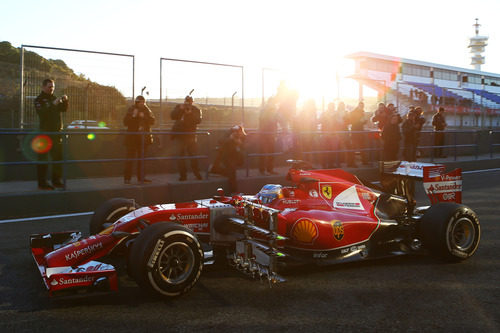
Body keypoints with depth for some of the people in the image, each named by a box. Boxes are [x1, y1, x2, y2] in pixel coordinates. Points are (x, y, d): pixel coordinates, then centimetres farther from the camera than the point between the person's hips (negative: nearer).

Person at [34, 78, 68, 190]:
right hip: (45, 132, -7)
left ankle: (56, 181, 18)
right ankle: (42, 183, -1)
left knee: (58, 157, 9)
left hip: (57, 132, 7)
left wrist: (65, 101, -7)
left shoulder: (54, 98, 16)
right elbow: (41, 113, -19)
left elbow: (64, 109, 11)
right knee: (43, 158, -4)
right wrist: (53, 104, -26)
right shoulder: (39, 99, -3)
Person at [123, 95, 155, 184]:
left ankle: (141, 177, 16)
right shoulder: (131, 110, -1)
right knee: (130, 158, -7)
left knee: (141, 158, 9)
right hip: (132, 138, -3)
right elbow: (125, 122, -7)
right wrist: (133, 116, -19)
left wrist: (144, 117, -15)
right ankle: (127, 178, -4)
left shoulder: (147, 110, 7)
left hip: (144, 138, 4)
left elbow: (152, 121, -2)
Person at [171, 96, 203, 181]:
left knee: (193, 155, -2)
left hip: (190, 135, -1)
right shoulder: (178, 107, 10)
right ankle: (183, 175, 5)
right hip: (179, 135, 1)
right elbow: (172, 116, -5)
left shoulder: (196, 110, 4)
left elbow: (198, 120, -12)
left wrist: (190, 113, -24)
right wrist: (180, 109, -17)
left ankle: (197, 174, 11)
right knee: (180, 155, -1)